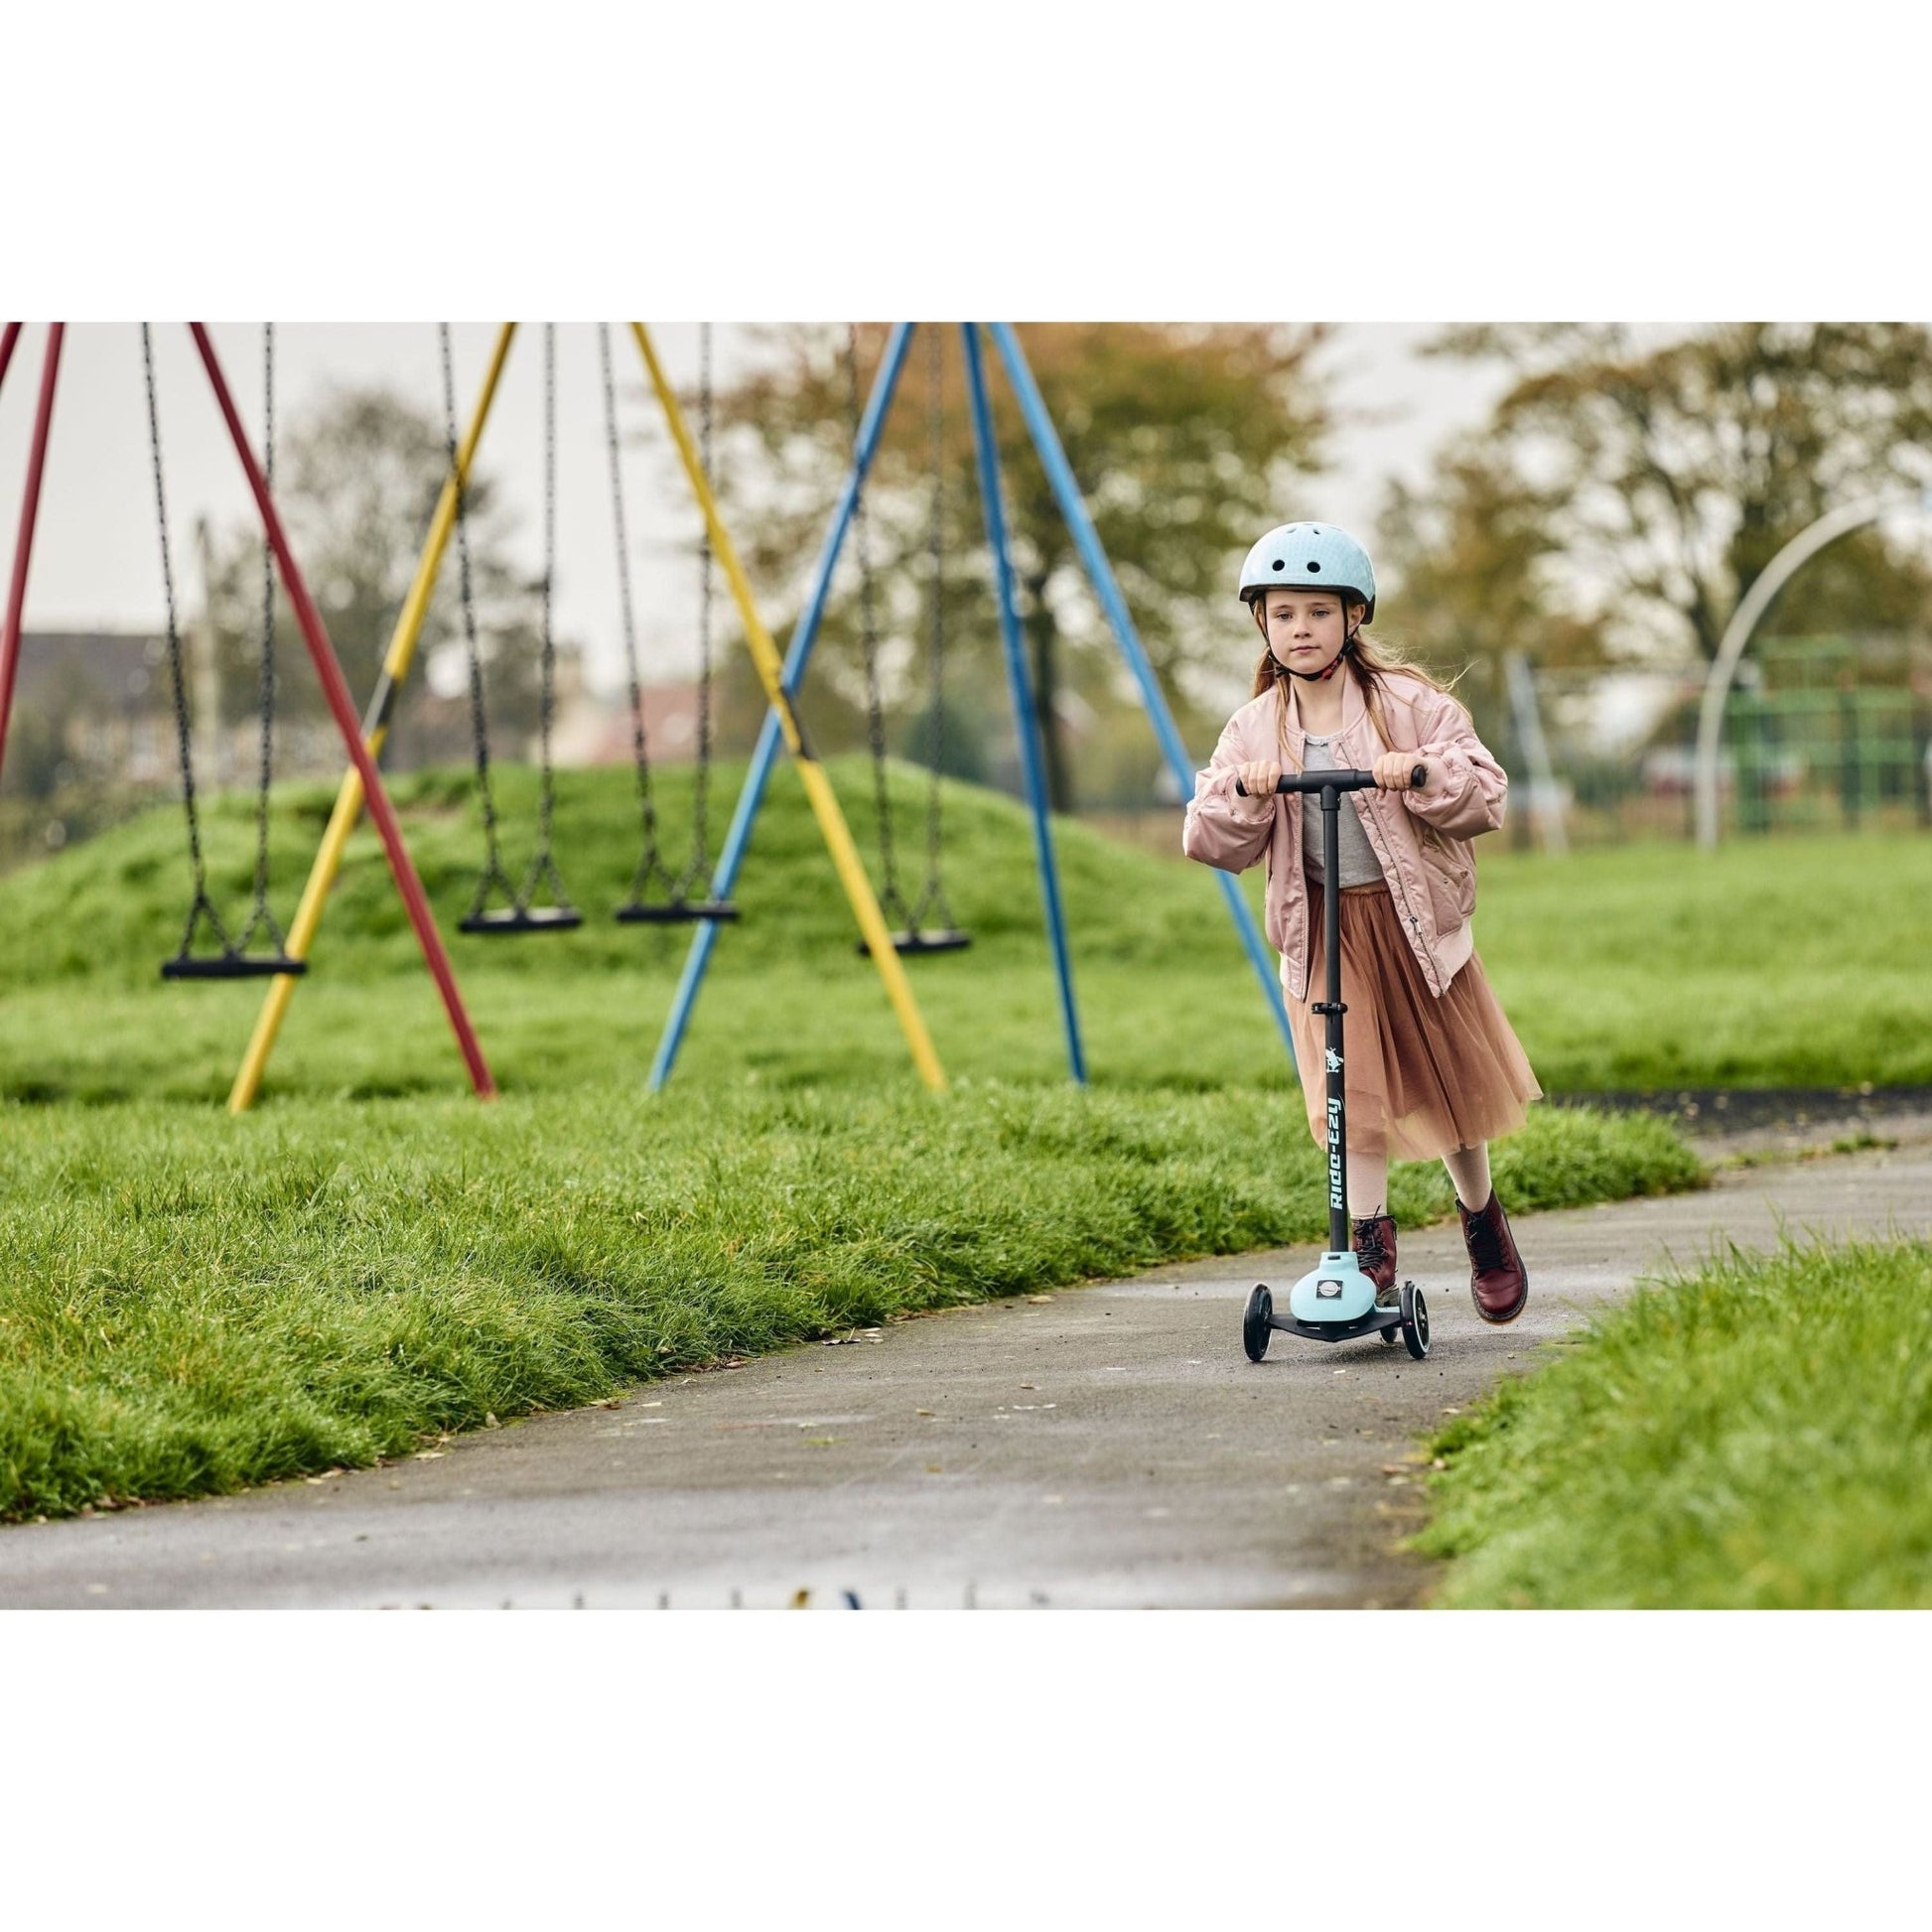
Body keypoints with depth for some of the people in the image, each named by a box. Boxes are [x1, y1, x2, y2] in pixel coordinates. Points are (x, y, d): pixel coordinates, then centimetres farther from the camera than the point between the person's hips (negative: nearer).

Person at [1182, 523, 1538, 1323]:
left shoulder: (1409, 703, -5)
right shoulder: (1253, 731, 2)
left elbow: (1485, 795, -10)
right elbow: (1216, 844, -1)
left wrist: (1423, 773, -28)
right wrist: (1241, 794, -20)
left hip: (1414, 916, -1)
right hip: (1322, 931, 1)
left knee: (1452, 1078, 10)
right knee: (1354, 1092, -10)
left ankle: (1483, 1220, 32)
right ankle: (1370, 1242, -3)